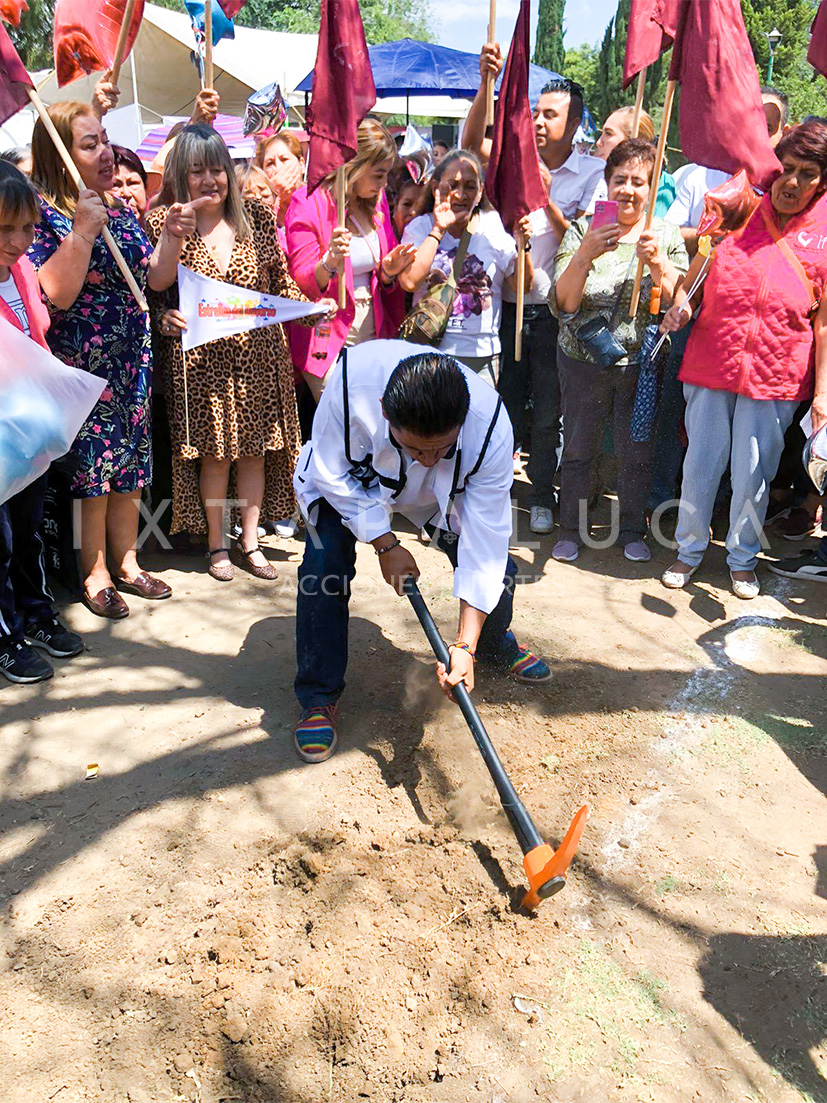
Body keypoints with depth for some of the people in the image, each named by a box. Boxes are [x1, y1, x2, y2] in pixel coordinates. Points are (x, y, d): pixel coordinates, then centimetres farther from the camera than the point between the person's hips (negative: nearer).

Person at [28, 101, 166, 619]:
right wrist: (84, 230, -23)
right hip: (81, 365, -6)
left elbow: (155, 279, 18)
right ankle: (95, 572, 16)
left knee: (131, 462, 11)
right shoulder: (44, 215, -10)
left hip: (132, 359, 6)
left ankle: (126, 561, 26)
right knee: (91, 466, 1)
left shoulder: (123, 211, 10)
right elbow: (56, 295, -22)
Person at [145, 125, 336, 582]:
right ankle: (216, 544, 20)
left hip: (259, 351, 2)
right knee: (213, 450, 3)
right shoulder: (163, 222, 0)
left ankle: (249, 541, 21)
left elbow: (281, 284, 7)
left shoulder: (257, 216, 5)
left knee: (257, 446, 7)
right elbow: (152, 294, -6)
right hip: (200, 356, -2)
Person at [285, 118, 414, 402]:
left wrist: (387, 272, -6)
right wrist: (329, 263, -30)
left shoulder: (376, 201, 11)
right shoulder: (308, 204, -8)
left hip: (372, 336, 6)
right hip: (327, 344, -5)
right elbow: (300, 283, -11)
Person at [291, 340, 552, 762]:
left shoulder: (491, 427, -39)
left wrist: (465, 646, -36)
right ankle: (318, 696, -2)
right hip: (349, 480, -1)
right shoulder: (352, 380, -43)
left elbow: (483, 541, -34)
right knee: (324, 565, -21)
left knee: (497, 567, -6)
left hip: (444, 491, 1)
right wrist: (385, 545, -26)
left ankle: (495, 643, 31)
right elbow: (333, 475, -24)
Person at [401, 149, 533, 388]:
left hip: (483, 354, 1)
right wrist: (438, 230, -13)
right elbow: (409, 281, -15)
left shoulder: (493, 227, 4)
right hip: (429, 351, -1)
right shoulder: (420, 227, 2)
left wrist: (522, 245, -13)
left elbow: (522, 285, 3)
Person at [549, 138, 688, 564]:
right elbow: (563, 303, -10)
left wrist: (656, 264, -21)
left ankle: (632, 530, 29)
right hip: (583, 361, -1)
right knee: (578, 449, 8)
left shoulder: (666, 235, 3)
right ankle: (571, 529, 27)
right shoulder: (583, 231, -2)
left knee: (637, 452, 9)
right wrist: (585, 255, -26)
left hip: (641, 364, 1)